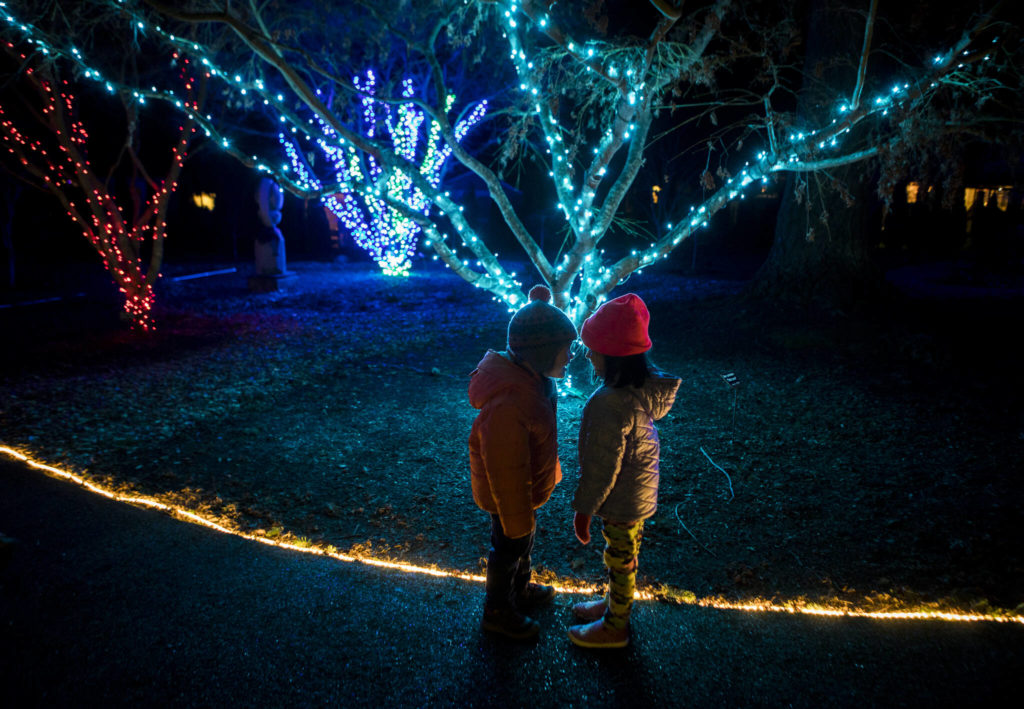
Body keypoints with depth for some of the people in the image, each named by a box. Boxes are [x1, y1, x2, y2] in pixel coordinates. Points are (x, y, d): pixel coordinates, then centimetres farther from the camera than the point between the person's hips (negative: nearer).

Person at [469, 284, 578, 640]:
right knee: (510, 548, 16)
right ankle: (497, 611, 42)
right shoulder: (508, 406, -41)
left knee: (523, 542, 30)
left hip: (525, 486, 9)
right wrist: (517, 520, -19)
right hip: (509, 494, -9)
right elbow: (506, 473, -31)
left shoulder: (528, 377, -9)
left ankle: (521, 590, 56)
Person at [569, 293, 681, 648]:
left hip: (622, 499, -8)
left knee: (621, 558, 12)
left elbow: (603, 467, -26)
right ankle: (615, 603, 49)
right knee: (622, 554, 27)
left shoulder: (610, 405, -34)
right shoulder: (644, 385, -7)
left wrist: (584, 509, -14)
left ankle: (615, 627, 34)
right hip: (639, 489, 8)